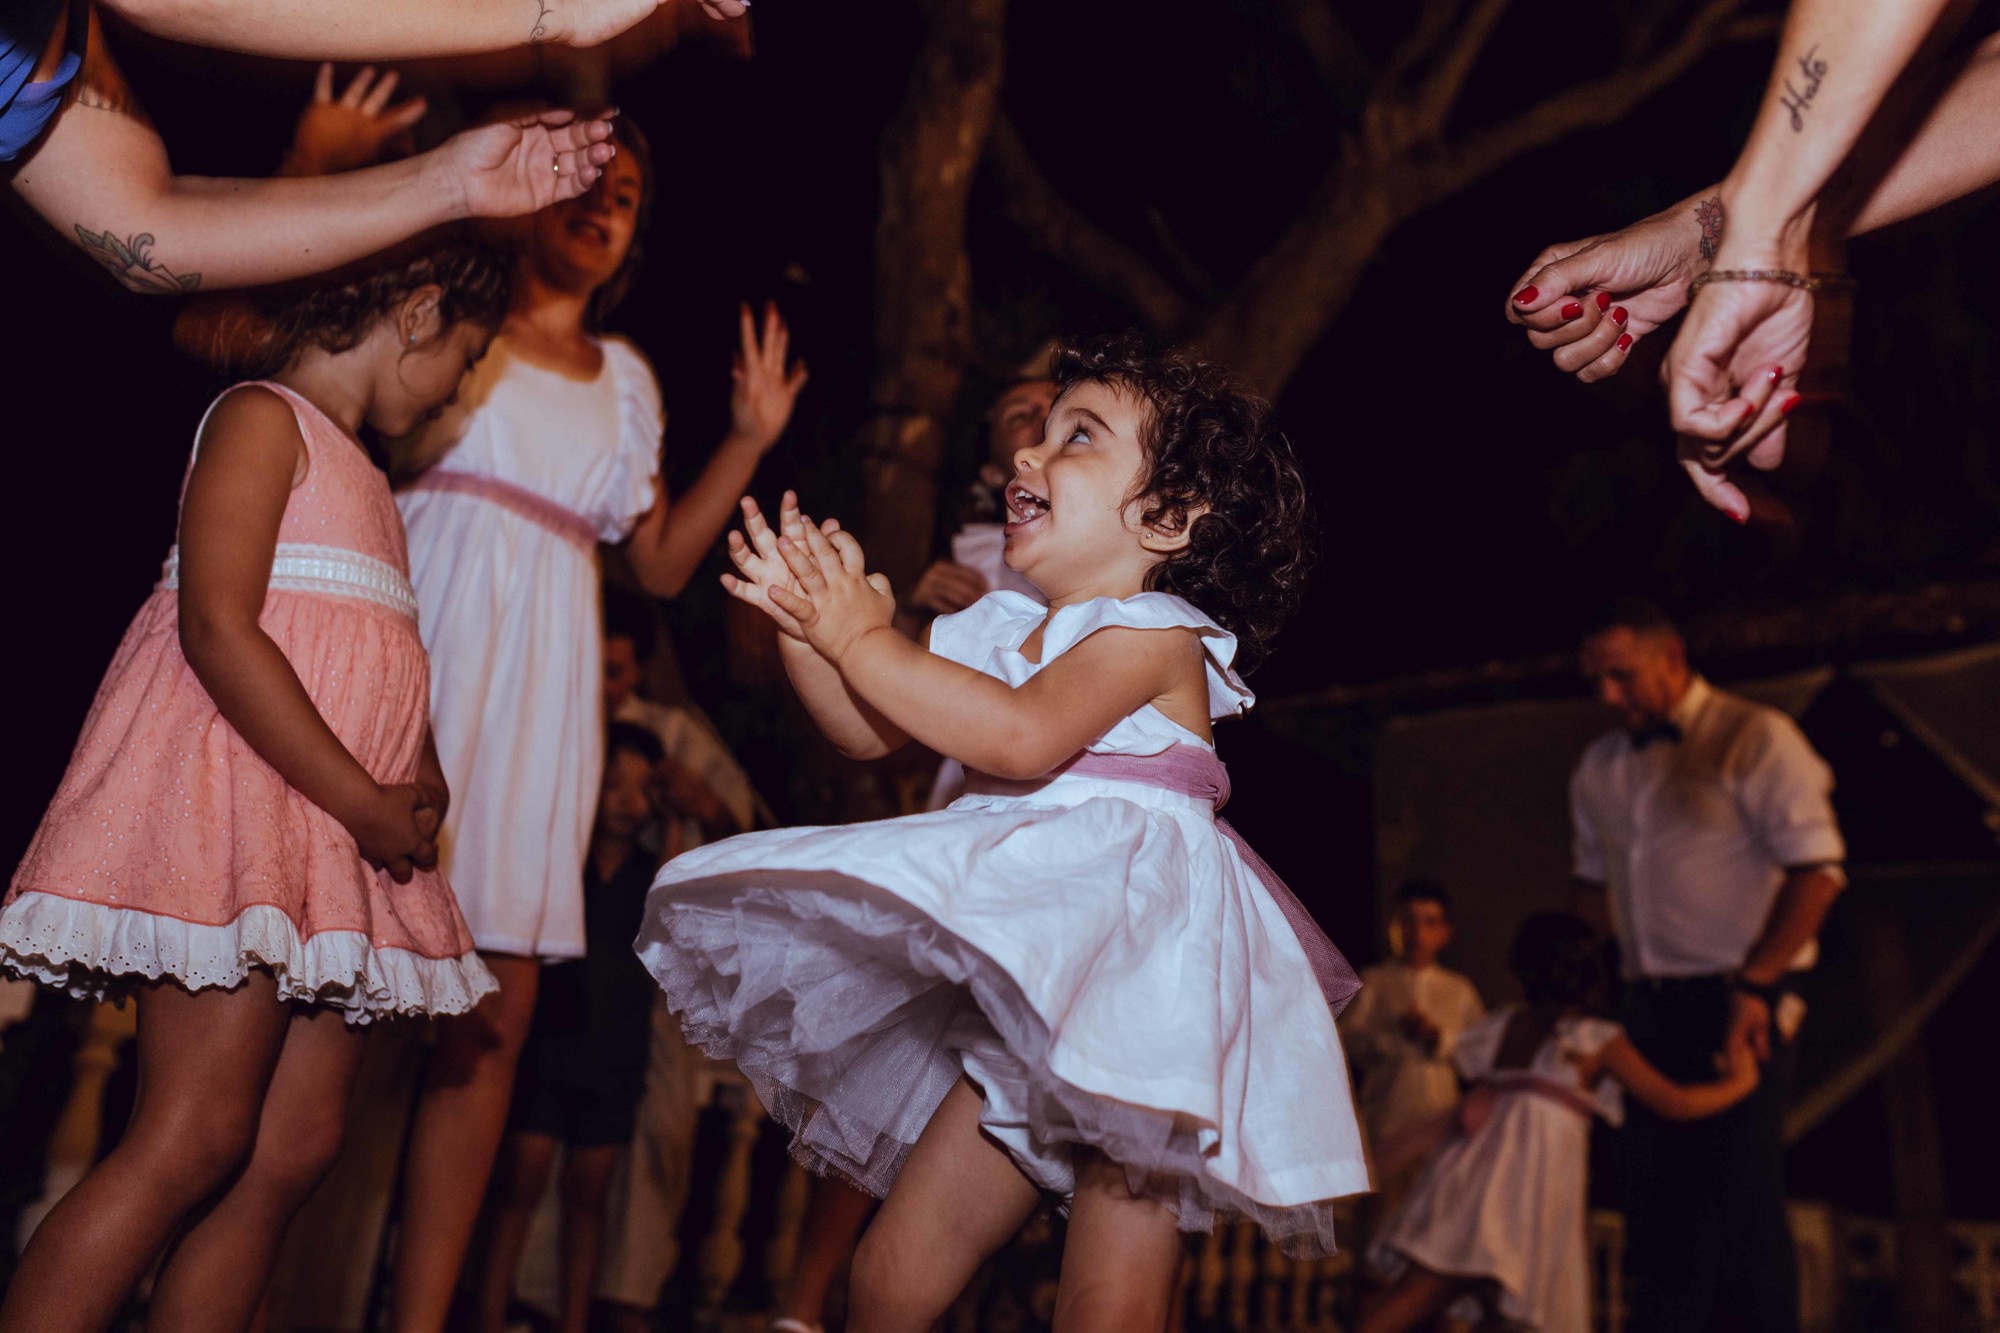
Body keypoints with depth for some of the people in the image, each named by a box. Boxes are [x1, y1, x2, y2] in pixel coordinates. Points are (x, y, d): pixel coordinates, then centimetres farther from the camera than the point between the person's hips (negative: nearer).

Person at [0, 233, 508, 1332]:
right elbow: (217, 630, -15)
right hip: (238, 788, -9)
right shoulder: (263, 416, -2)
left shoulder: (355, 470, 26)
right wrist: (366, 802, -16)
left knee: (294, 1147, 2)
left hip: (338, 821, 9)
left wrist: (418, 776, 7)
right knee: (198, 1137, -13)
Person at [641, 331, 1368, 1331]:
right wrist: (808, 621, 0)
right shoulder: (1000, 628, 14)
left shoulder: (1156, 633, -9)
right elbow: (870, 732, 16)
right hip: (1027, 987, 7)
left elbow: (1024, 735, -26)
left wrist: (863, 637, -17)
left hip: (1137, 971, -7)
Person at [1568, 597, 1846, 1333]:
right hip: (1648, 1008, 6)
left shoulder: (1753, 739, -7)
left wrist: (1754, 986, -17)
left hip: (1737, 1005, -6)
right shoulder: (1600, 767, 13)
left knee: (1743, 1202, -4)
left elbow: (1817, 869, -13)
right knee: (1656, 1204, 9)